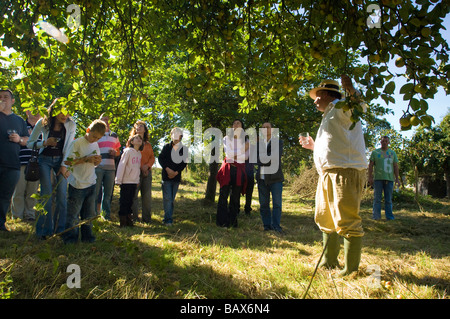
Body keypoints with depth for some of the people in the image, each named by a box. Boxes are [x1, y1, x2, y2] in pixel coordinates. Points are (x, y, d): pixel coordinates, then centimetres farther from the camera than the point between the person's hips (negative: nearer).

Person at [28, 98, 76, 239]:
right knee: (47, 194, -8)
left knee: (62, 194, -6)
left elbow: (69, 147, -4)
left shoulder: (71, 125, -7)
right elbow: (29, 144, -2)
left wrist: (64, 165, -9)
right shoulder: (43, 123, -9)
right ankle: (44, 230, 3)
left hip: (61, 160, 1)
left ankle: (60, 228, 7)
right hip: (45, 160, -1)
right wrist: (45, 143, -20)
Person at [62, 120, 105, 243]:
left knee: (89, 213, 11)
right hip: (78, 184, -6)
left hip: (91, 183, 6)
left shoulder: (96, 145, 10)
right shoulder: (77, 143, -10)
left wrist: (97, 161, -4)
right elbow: (67, 161, -14)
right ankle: (70, 238, 13)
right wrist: (86, 159, -20)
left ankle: (87, 236, 22)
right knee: (73, 213, 1)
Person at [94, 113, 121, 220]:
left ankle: (106, 215, 15)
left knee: (108, 193, 7)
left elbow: (118, 152, 23)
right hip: (98, 166, -4)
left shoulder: (114, 135, 19)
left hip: (111, 167, 4)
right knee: (96, 191, -2)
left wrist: (115, 152, 1)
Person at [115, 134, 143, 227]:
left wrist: (138, 180, 13)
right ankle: (122, 222, 11)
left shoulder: (139, 153, 11)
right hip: (126, 181, -6)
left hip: (134, 181, 6)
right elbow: (121, 165, -10)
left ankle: (128, 220, 21)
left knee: (130, 201, 12)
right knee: (124, 202, 1)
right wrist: (118, 180, -12)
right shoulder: (128, 151, -9)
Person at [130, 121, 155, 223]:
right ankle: (133, 217, 2)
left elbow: (152, 157, 15)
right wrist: (139, 168, -9)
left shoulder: (148, 144, 20)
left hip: (147, 172, 4)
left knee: (147, 195, 4)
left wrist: (147, 165, -6)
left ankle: (147, 218, 12)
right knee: (133, 194, -7)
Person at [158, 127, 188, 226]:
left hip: (176, 177, 2)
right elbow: (160, 158, 2)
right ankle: (168, 219, -7)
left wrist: (176, 172, -9)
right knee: (167, 198, -10)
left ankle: (168, 218, 15)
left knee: (172, 199, 7)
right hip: (166, 176, -1)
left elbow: (184, 163, 4)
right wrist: (167, 169, -12)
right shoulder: (166, 147, 8)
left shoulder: (184, 149, 8)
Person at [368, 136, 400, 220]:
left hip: (389, 179, 2)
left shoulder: (393, 153, 16)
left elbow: (395, 166, 13)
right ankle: (376, 216, 1)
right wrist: (370, 177, -3)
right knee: (377, 198, -2)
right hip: (378, 178, -2)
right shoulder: (375, 152, 10)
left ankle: (389, 216, 9)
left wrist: (397, 178, 5)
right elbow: (370, 165, 5)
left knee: (389, 199, 4)